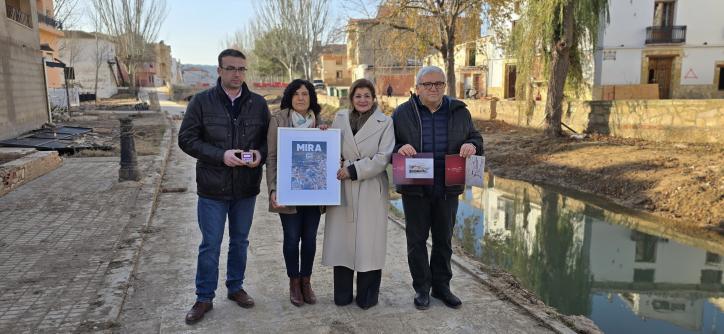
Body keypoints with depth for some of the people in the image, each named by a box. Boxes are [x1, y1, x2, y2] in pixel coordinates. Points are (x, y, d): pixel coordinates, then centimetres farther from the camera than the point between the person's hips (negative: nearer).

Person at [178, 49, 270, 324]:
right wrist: (221, 155, -19)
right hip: (213, 188, -2)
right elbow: (186, 139, -7)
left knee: (240, 241, 17)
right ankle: (204, 298, 22)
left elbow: (269, 138, 8)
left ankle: (236, 287, 36)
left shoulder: (258, 103, 2)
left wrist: (260, 153, -14)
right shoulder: (202, 101, -5)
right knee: (210, 245, 6)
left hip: (247, 188, 3)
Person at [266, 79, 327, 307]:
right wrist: (273, 190, -14)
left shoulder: (319, 122, 8)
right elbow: (271, 157, -5)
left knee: (310, 237, 9)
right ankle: (294, 283, 23)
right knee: (292, 238, 6)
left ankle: (306, 281, 26)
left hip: (313, 191, 3)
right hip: (288, 191, -3)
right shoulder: (278, 120, -3)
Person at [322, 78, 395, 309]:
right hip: (342, 189, 3)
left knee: (369, 242, 1)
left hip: (372, 191, -2)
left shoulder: (385, 123, 2)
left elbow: (383, 157, -8)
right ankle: (342, 295, 20)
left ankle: (367, 295, 17)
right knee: (341, 240, 6)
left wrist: (354, 170, -13)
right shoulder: (340, 119, 11)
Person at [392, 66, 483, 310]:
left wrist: (471, 146, -12)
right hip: (415, 189, -2)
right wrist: (399, 148, -22)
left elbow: (475, 138, 12)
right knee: (417, 240, 7)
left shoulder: (459, 112, 4)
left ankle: (441, 286, 30)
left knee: (444, 240, 14)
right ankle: (421, 288, 23)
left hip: (448, 189, 2)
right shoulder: (402, 113, -2)